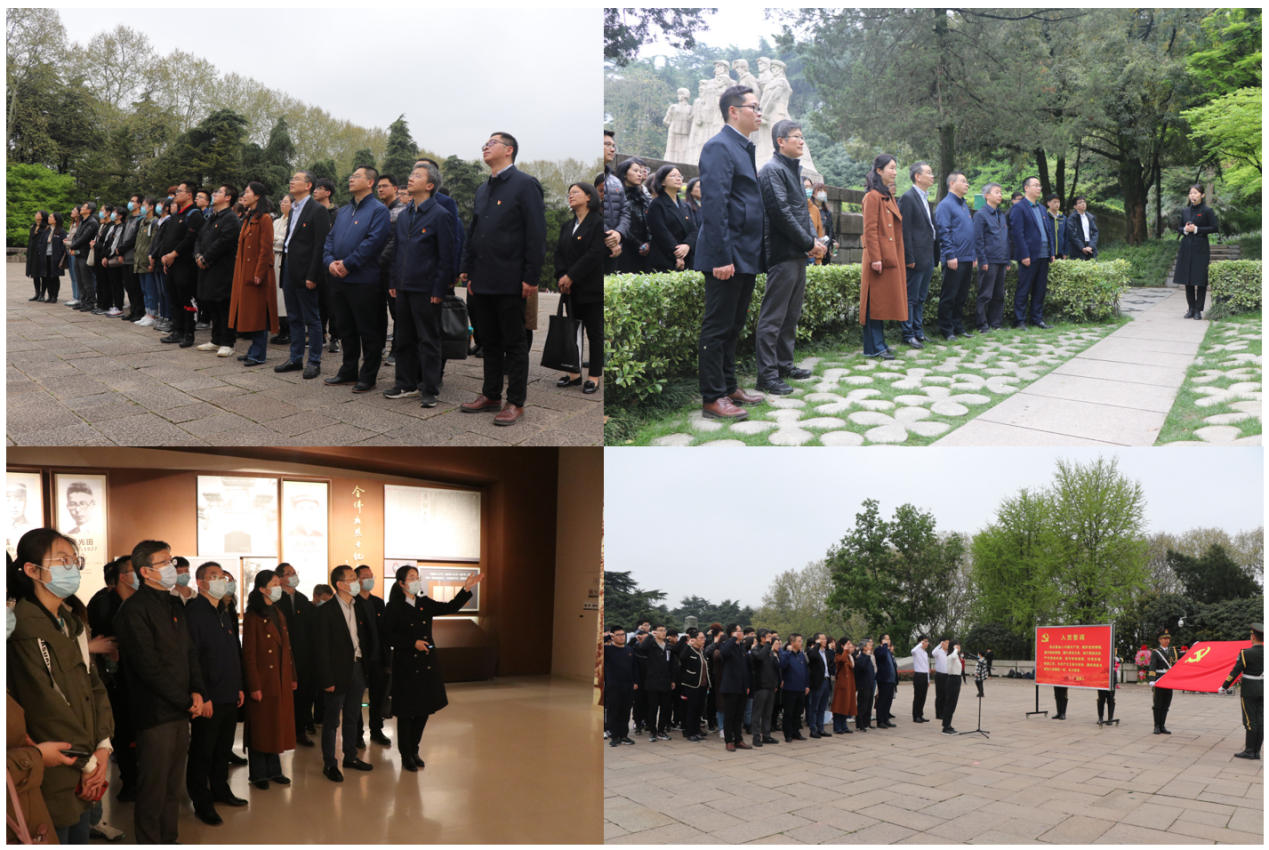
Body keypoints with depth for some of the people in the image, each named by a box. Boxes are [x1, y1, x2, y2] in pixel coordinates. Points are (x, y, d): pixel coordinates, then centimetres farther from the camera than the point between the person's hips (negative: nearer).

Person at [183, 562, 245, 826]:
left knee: (223, 747, 18)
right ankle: (202, 804, 13)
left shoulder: (222, 614, 14)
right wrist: (202, 696, -20)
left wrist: (239, 686, 16)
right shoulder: (193, 613, -13)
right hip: (208, 699, -8)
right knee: (202, 752, 4)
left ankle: (220, 790, 32)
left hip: (229, 696, 8)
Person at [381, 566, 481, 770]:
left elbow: (450, 607, 2)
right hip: (406, 665, -5)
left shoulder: (425, 604, 7)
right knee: (407, 712, 2)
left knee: (424, 709, 11)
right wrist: (413, 643, -18)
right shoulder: (394, 607, -8)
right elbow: (388, 637, -11)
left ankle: (414, 750, 27)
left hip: (427, 664, 5)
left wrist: (466, 589, -9)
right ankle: (406, 755, 16)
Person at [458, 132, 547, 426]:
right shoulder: (483, 189, 17)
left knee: (515, 344, 1)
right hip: (482, 281, 7)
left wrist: (531, 277, -16)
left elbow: (537, 233, -11)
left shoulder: (525, 184, -6)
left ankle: (516, 402, 7)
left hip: (510, 281, -7)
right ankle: (491, 395, 23)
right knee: (489, 341, 13)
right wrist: (469, 271, 13)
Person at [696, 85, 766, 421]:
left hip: (746, 255, 9)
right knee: (717, 328, -3)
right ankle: (712, 398, 2)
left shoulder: (744, 148, 18)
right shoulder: (719, 147, -12)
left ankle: (729, 387, 25)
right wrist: (722, 257, -23)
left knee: (733, 327, 15)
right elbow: (714, 205, -19)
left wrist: (756, 252, 14)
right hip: (728, 256, -9)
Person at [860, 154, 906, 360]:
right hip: (879, 258, -9)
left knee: (883, 302, 11)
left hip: (891, 257, 9)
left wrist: (898, 257, 18)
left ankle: (878, 344, 16)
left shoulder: (889, 196, 18)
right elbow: (870, 230, -16)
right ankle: (874, 347, -2)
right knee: (875, 302, -5)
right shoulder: (873, 197, -11)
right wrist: (875, 258, -21)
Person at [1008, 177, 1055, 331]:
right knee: (1023, 290, -3)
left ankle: (1037, 319, 16)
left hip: (1044, 255, 8)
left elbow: (1049, 230, 20)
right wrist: (1024, 255, -18)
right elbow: (1017, 233, -12)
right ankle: (1020, 321, 1)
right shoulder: (1018, 207, -6)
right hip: (1029, 255, -7)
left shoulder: (1041, 209, 18)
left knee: (1040, 289, 10)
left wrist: (1051, 252, 11)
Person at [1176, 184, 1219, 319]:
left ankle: (1198, 310, 1)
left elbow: (1215, 228, -5)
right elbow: (1179, 227, 18)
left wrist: (1197, 229, -12)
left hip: (1200, 248, -4)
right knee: (1187, 280, 5)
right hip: (1186, 248, 5)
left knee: (1200, 280, -4)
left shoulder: (1207, 211, -2)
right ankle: (1191, 308, 13)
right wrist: (1185, 229, -5)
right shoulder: (1185, 211, 12)